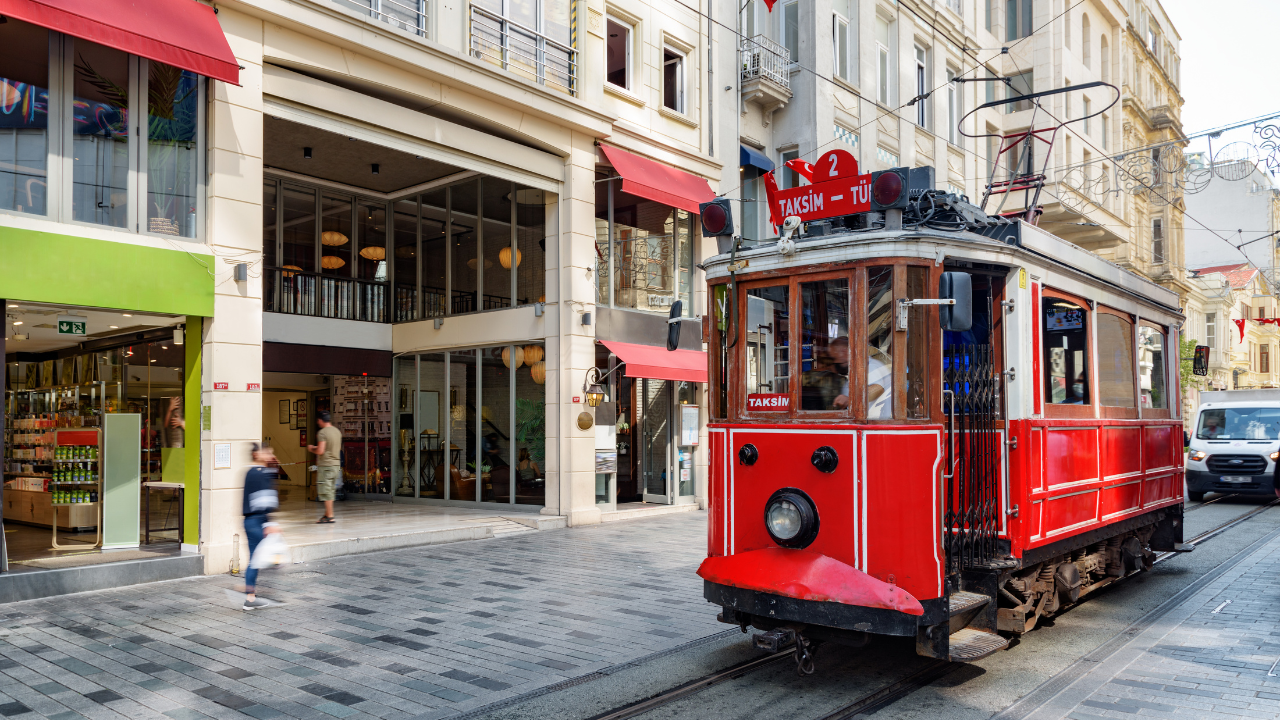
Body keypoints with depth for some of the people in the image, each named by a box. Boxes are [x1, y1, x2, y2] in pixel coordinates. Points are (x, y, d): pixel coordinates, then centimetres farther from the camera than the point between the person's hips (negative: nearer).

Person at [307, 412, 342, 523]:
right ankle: (327, 514, 20)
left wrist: (311, 449, 0)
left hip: (325, 465, -8)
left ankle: (330, 516, -1)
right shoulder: (337, 431, 10)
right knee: (330, 490, 15)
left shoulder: (322, 433, -15)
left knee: (325, 490, -2)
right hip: (336, 464, 8)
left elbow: (320, 451, -22)